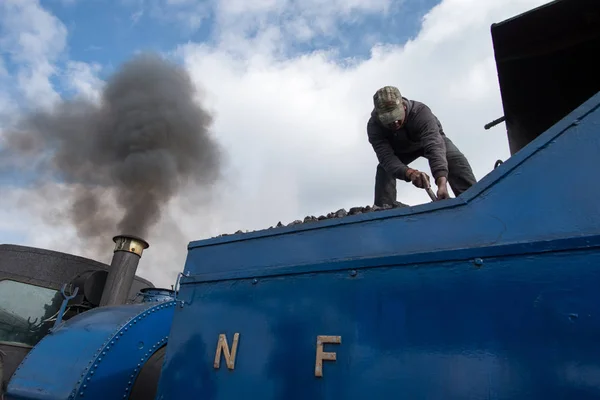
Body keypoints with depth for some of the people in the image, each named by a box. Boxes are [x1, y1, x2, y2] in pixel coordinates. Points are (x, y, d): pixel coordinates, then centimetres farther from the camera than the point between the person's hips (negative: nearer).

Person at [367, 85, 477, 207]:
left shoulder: (420, 112, -42)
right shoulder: (373, 125, -36)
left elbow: (434, 146, -54)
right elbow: (387, 157, -47)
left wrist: (442, 183, -69)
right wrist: (409, 173, -69)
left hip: (432, 138, -1)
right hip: (400, 150, 2)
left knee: (455, 158, -28)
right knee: (384, 168, -25)